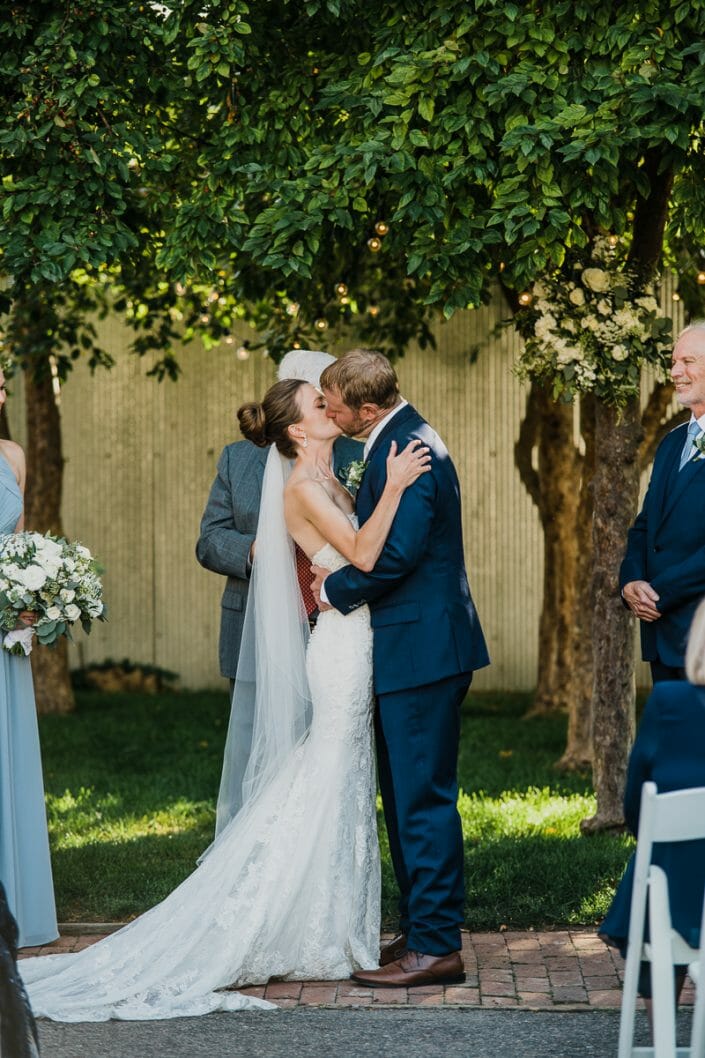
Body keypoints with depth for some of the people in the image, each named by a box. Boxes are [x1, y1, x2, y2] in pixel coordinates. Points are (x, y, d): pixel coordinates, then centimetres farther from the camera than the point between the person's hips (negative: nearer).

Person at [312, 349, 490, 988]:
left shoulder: (403, 451, -18)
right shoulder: (406, 438, 15)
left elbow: (398, 551, -25)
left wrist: (335, 588, -11)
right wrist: (338, 574, 5)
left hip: (422, 647, -11)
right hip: (417, 647, 11)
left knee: (422, 798, -7)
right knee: (406, 797, 16)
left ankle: (437, 947, -3)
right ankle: (420, 932, 23)